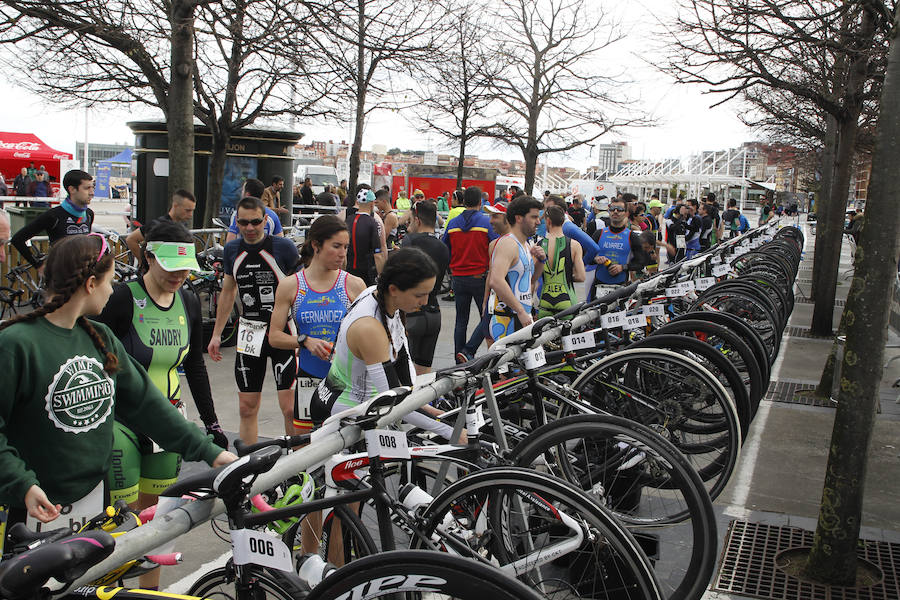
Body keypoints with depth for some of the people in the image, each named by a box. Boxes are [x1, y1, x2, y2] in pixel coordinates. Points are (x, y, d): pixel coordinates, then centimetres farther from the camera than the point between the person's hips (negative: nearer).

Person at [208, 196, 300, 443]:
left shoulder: (284, 247, -8)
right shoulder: (232, 249, 6)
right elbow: (228, 291, 19)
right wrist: (216, 334, 20)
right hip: (249, 333, 4)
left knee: (290, 408, -8)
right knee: (247, 408, 8)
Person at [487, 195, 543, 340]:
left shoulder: (526, 245, 17)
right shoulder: (508, 243, -13)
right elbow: (496, 281, -27)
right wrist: (521, 311, -25)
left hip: (522, 317, 9)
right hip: (506, 321, -9)